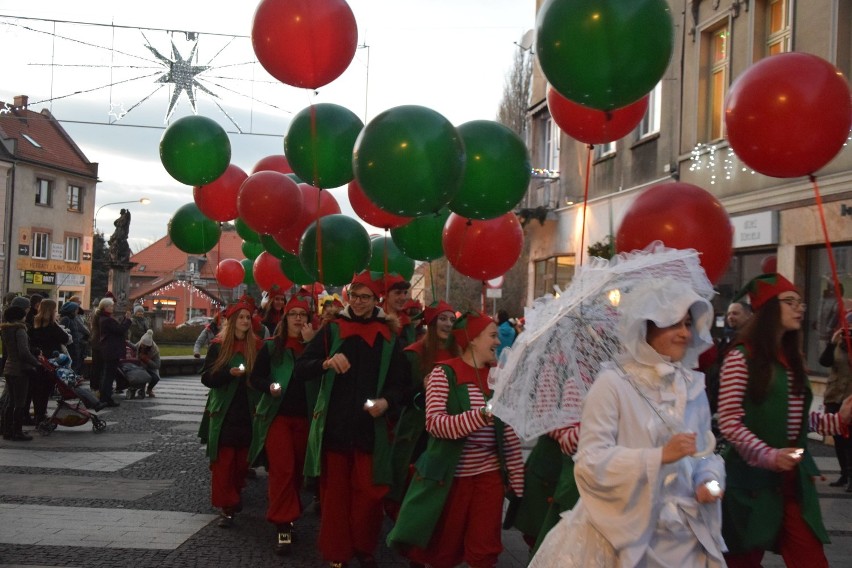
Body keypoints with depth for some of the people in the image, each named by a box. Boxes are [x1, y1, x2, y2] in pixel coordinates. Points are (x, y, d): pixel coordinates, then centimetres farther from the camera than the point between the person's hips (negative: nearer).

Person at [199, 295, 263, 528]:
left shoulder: (256, 346, 5)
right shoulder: (218, 346, 0)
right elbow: (206, 378, -3)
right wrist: (229, 374, -18)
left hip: (247, 413, 2)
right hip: (223, 413, -2)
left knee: (242, 460, 8)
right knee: (223, 461, -4)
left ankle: (236, 496, 27)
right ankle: (225, 507, -2)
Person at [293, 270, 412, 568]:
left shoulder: (388, 337, 6)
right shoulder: (332, 330, 4)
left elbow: (402, 382, 6)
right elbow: (299, 370, -1)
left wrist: (387, 401, -14)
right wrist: (326, 363, -20)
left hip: (371, 427, 0)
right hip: (333, 425, 0)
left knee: (368, 494, 2)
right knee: (334, 493, 7)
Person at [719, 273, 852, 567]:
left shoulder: (793, 358, 13)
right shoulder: (740, 357, -11)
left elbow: (796, 419, 15)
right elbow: (730, 422, -16)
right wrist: (768, 456, -25)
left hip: (794, 477, 7)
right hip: (752, 476, -6)